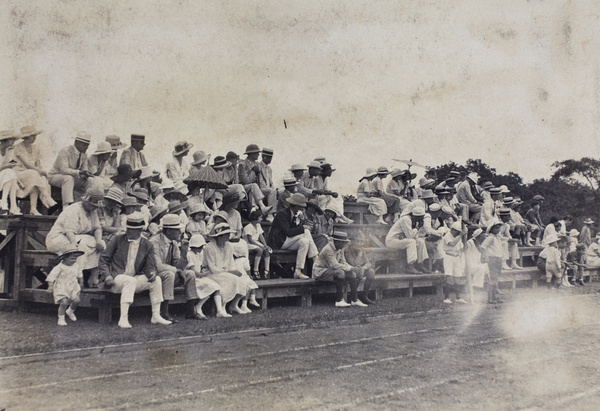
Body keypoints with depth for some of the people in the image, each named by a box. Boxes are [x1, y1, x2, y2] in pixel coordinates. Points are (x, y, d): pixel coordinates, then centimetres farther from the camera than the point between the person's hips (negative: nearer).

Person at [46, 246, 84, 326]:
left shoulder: (76, 266, 4)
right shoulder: (60, 267, -13)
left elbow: (79, 274, 23)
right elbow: (51, 276, -12)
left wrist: (81, 282, 27)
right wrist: (50, 286, -18)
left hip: (73, 287, 5)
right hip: (61, 288, -5)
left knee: (76, 300, -10)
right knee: (64, 302, -19)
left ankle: (70, 311, 21)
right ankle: (61, 318, -1)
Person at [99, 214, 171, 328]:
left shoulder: (147, 246, 6)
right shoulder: (117, 240, 0)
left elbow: (150, 266, 5)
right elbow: (103, 260, 1)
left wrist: (152, 273, -21)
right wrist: (107, 276, -16)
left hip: (134, 279, 4)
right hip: (116, 278, -3)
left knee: (156, 280, -17)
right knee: (130, 281, -35)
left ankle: (156, 316, -11)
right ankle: (123, 319, -38)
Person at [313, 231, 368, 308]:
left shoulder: (340, 249, 5)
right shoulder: (328, 249, -24)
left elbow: (344, 263, 4)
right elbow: (335, 265, -29)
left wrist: (353, 268, -16)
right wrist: (351, 268, -25)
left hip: (331, 270, 9)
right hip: (320, 272, -9)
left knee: (353, 274, -6)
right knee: (340, 272, -36)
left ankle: (354, 300, -3)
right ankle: (339, 300, -29)